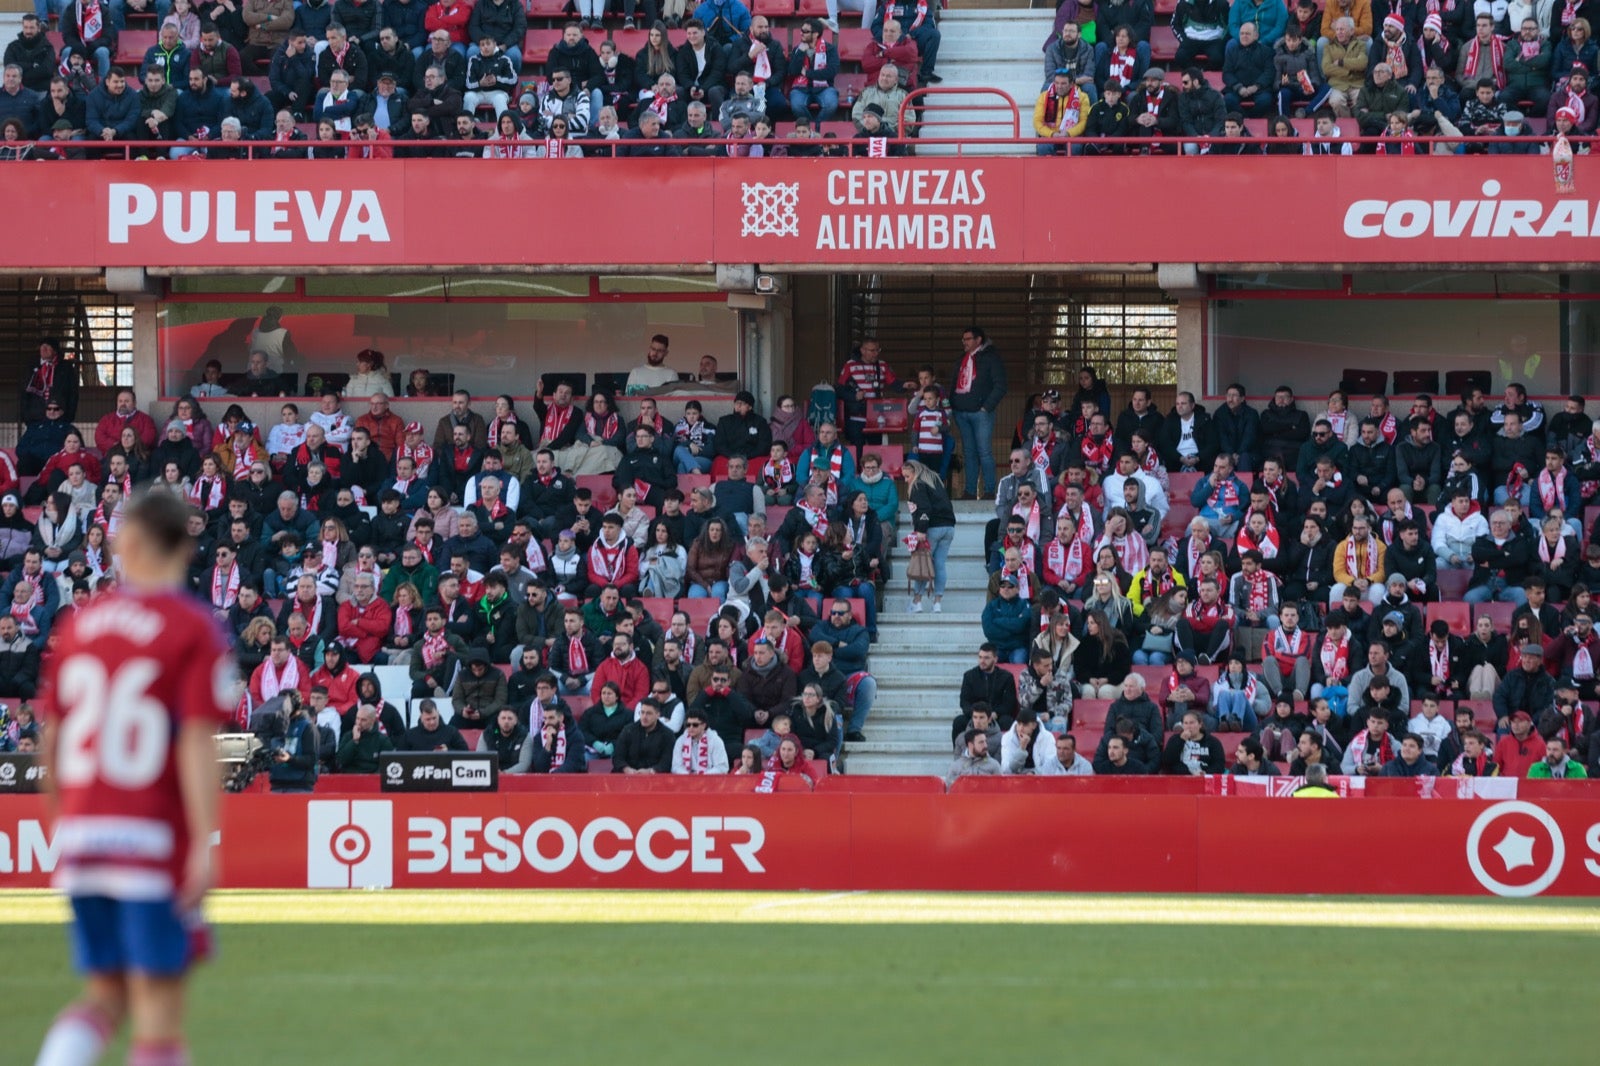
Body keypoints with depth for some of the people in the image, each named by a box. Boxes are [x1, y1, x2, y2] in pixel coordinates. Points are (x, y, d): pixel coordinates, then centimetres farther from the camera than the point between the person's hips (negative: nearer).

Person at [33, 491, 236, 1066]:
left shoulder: (79, 623, 8)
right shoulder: (196, 631, -6)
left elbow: (51, 739, 13)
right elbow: (197, 746, -14)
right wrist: (204, 847, -16)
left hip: (79, 837, 5)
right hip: (154, 839, -5)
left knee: (105, 997, 13)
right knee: (158, 1006, -1)